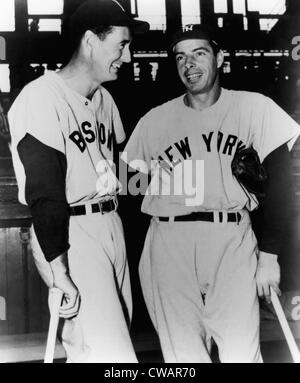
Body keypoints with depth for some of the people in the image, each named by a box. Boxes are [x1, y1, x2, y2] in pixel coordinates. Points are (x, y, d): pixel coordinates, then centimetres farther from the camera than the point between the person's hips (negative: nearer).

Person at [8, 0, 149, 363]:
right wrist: (59, 272, -19)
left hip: (111, 223, 8)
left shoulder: (104, 98, 14)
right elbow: (44, 193, -17)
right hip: (69, 235, -8)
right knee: (110, 354, -10)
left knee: (115, 342, 11)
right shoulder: (40, 98, -12)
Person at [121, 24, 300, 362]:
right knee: (183, 355, 2)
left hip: (232, 240, -1)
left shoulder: (255, 108, 4)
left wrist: (269, 254, -1)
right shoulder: (154, 120, 10)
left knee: (241, 354, -5)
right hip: (168, 244, 2)